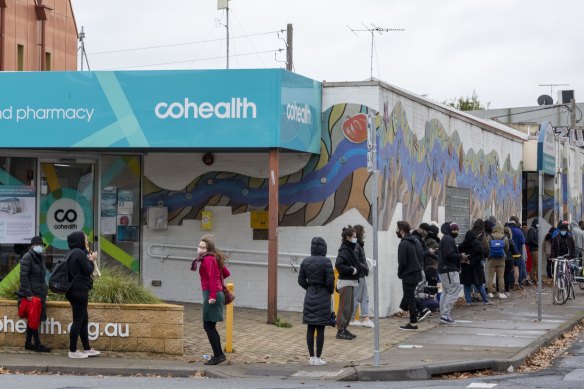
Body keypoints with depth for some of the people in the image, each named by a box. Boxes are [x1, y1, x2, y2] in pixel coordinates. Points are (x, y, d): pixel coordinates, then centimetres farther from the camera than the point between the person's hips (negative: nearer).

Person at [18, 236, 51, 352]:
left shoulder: (41, 257, 15)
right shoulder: (27, 258, -11)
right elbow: (23, 277, -15)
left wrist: (45, 290, 16)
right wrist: (28, 293, -19)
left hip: (40, 293, 8)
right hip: (32, 293, -8)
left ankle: (28, 343, 16)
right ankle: (37, 344, -3)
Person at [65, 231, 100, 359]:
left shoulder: (71, 253, 14)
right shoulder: (80, 253, -15)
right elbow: (88, 271, -14)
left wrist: (89, 260, 10)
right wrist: (92, 260, 2)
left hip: (74, 290, 10)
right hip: (80, 290, -10)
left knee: (84, 320, 14)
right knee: (78, 320, -5)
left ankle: (87, 349, 19)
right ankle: (73, 351, -3)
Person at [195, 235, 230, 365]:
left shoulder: (208, 259, -11)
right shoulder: (214, 259, 18)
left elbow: (213, 277, -22)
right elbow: (226, 273, 25)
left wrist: (212, 296, -27)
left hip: (211, 294, -10)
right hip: (217, 293, 10)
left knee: (208, 326, -8)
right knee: (210, 327, 13)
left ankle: (218, 355, -9)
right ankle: (219, 355, 17)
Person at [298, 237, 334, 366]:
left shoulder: (305, 261, 2)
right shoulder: (325, 262, -14)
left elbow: (301, 280, 5)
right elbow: (330, 280, -15)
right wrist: (330, 291, 4)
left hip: (309, 297, 5)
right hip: (323, 297, -5)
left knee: (310, 328, 9)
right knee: (320, 329, 1)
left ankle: (312, 357, 12)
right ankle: (318, 358, 2)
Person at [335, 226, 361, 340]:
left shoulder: (350, 249, 13)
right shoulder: (344, 250, -15)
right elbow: (338, 265, -27)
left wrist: (356, 269, 2)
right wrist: (351, 269, -20)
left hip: (351, 282, 10)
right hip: (345, 282, -10)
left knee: (350, 307, 13)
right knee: (344, 307, -5)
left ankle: (344, 329, 20)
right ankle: (340, 331, -1)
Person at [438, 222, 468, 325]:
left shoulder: (446, 239, 21)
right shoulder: (448, 239, -13)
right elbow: (449, 254, -22)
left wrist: (459, 258, 9)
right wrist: (460, 257, -10)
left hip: (444, 270, 11)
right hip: (450, 270, -11)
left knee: (445, 292, 14)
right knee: (453, 292, -10)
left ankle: (443, 315, 17)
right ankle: (445, 315, -13)